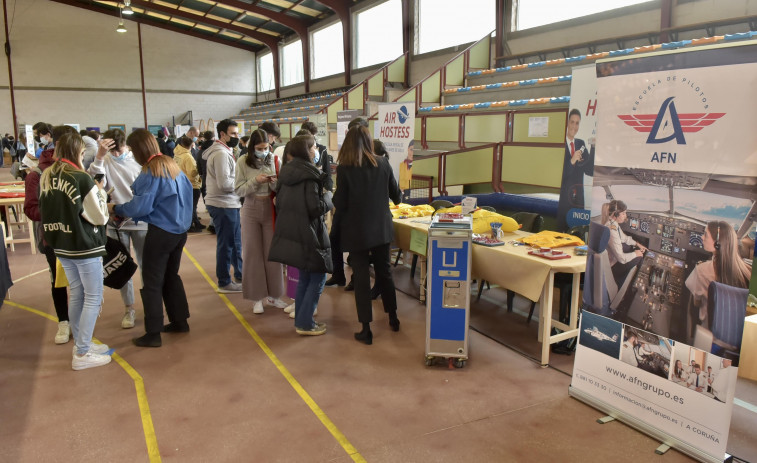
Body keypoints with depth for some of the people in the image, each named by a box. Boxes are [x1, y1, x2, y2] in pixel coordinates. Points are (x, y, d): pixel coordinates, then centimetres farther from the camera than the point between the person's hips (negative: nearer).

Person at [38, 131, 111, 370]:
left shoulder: (46, 177, 4)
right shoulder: (81, 178, -19)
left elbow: (45, 209, 16)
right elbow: (100, 217, -13)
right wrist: (100, 192, 1)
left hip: (61, 244, 8)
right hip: (85, 245, -8)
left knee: (76, 294, 18)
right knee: (93, 297, 2)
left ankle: (81, 344, 28)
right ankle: (82, 354, 5)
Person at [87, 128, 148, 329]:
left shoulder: (138, 160, -5)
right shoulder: (104, 161, -5)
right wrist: (99, 156, -30)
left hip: (140, 221, 0)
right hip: (116, 222, 1)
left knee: (146, 265, 10)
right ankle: (128, 308, 25)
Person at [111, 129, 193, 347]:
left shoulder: (150, 172, -15)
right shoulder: (173, 165, 7)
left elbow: (141, 207, -19)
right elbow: (187, 191, 14)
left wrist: (116, 208, -4)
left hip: (161, 232, -8)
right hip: (180, 229, 8)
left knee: (152, 281, 1)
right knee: (171, 276, 20)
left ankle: (153, 334, 6)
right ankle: (179, 321, 27)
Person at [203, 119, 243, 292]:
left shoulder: (224, 151, 15)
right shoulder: (221, 153, -18)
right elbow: (225, 183, -24)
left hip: (229, 204, 10)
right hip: (223, 205, -10)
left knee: (235, 241, 18)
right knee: (226, 244, 0)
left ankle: (239, 275, 30)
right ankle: (224, 283, 11)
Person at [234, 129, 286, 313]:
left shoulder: (273, 160, -3)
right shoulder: (243, 162, -5)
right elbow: (238, 190, -6)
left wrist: (274, 182, -21)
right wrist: (256, 181, -19)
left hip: (271, 209, 1)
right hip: (251, 210, -1)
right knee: (253, 253, 4)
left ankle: (273, 294, 20)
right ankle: (257, 297, 15)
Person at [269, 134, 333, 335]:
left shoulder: (287, 172, 9)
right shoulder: (310, 175, -16)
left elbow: (279, 203, 14)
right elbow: (316, 208, -20)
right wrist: (328, 196, -3)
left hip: (290, 232, 9)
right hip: (308, 235, -8)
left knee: (304, 277, 18)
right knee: (318, 277, 3)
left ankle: (301, 319, 24)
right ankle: (305, 324, 5)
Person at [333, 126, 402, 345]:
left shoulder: (344, 169, -13)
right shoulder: (383, 164, -3)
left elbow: (340, 205, -12)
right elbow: (396, 196, 7)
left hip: (356, 232, -3)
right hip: (382, 229, 4)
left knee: (361, 278, 5)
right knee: (384, 273, 19)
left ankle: (366, 330, 10)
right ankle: (393, 318, 33)